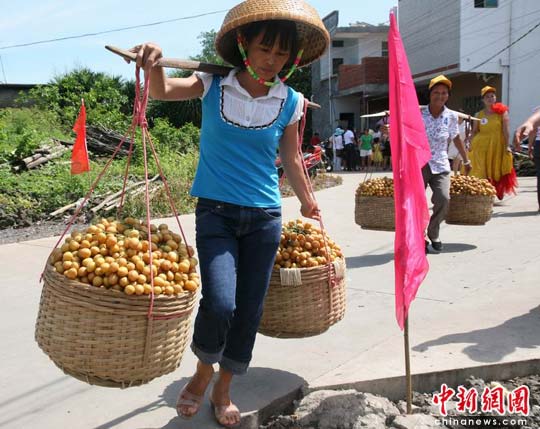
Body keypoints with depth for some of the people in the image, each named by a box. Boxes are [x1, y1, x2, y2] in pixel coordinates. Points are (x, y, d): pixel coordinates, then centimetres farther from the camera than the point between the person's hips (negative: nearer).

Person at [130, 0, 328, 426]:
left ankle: (223, 390, 31)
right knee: (219, 303, -17)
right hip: (216, 212, -2)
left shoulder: (290, 102, 1)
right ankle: (202, 374, 17)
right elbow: (162, 91, -17)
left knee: (249, 311, 6)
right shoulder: (213, 86, -2)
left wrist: (308, 203, 21)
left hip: (264, 218, 2)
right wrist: (153, 64, -38)